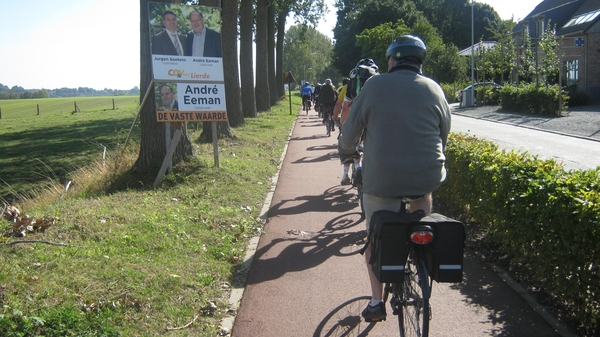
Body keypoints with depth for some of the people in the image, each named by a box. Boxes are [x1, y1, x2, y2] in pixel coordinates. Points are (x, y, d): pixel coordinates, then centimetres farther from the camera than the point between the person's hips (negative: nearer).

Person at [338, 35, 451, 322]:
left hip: (381, 178, -1)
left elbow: (350, 132, 4)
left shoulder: (375, 86, -1)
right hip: (428, 176, 2)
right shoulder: (434, 89, 6)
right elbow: (444, 134, 15)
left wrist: (346, 151, 26)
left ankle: (376, 302, 19)